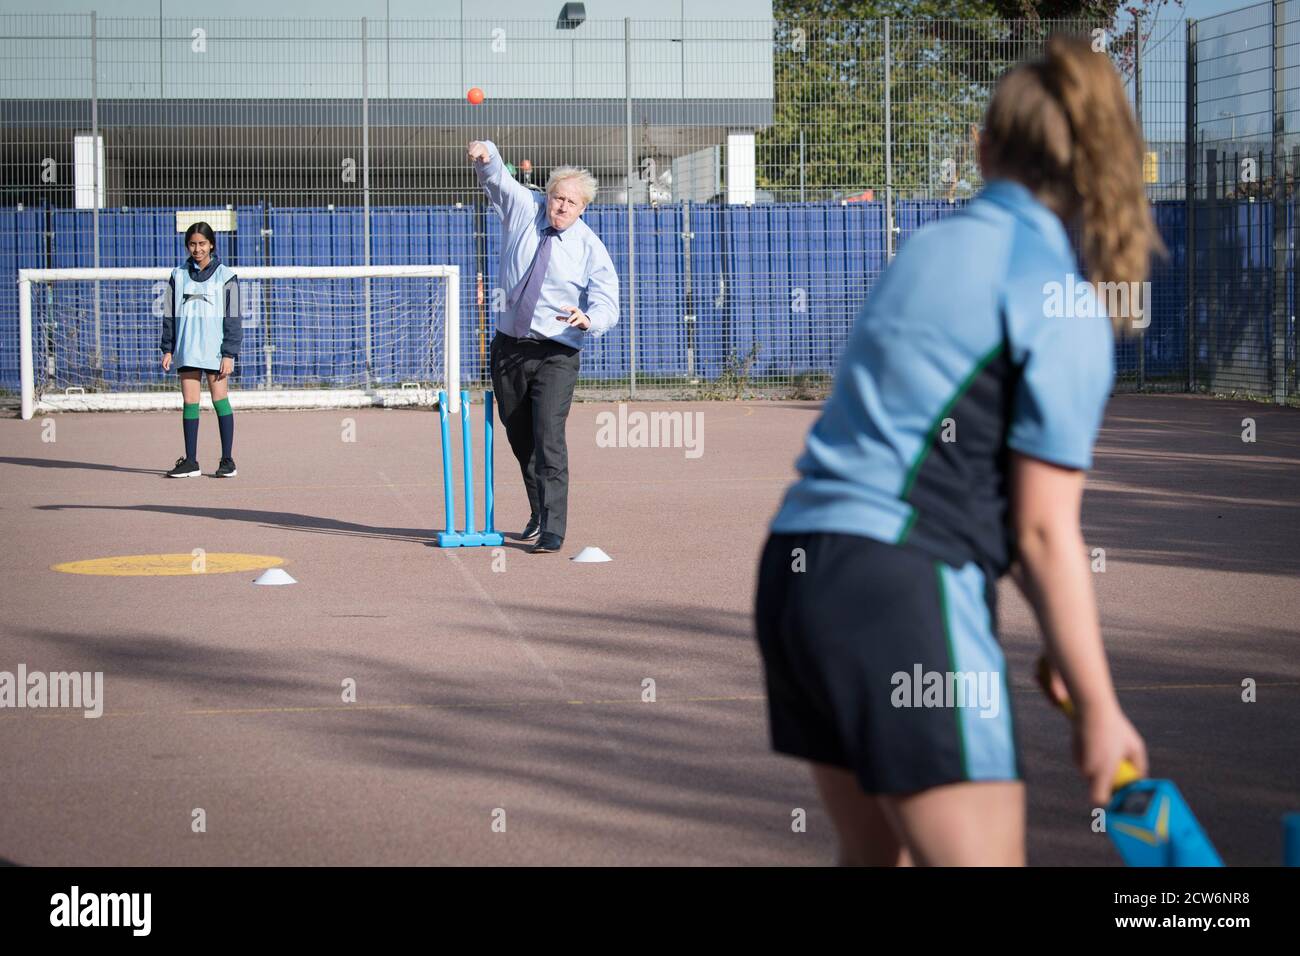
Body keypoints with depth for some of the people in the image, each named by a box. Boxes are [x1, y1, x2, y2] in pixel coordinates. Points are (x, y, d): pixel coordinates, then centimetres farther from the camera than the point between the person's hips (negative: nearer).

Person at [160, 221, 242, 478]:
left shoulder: (225, 277, 0)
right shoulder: (179, 276, 9)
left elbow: (233, 319, -1)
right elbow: (169, 314, 12)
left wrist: (229, 354, -7)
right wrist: (167, 349, 6)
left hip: (214, 348, -3)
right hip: (187, 349, 3)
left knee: (220, 399, -2)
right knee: (189, 402, 2)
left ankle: (227, 460, 4)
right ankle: (190, 461, 5)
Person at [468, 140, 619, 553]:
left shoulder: (591, 249, -6)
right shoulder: (523, 208, 2)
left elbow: (607, 306, -10)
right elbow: (495, 177, -8)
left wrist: (587, 320, -34)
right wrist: (485, 155, -32)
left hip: (556, 354, -4)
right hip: (507, 347, 4)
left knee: (548, 437, -17)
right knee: (520, 439, 15)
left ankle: (552, 529, -17)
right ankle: (539, 512, 34)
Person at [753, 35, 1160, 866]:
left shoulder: (928, 247, 15)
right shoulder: (1066, 308, -7)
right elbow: (1044, 532, -10)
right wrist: (1098, 707, -3)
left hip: (796, 563, 8)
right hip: (906, 588, -8)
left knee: (880, 856, 21)